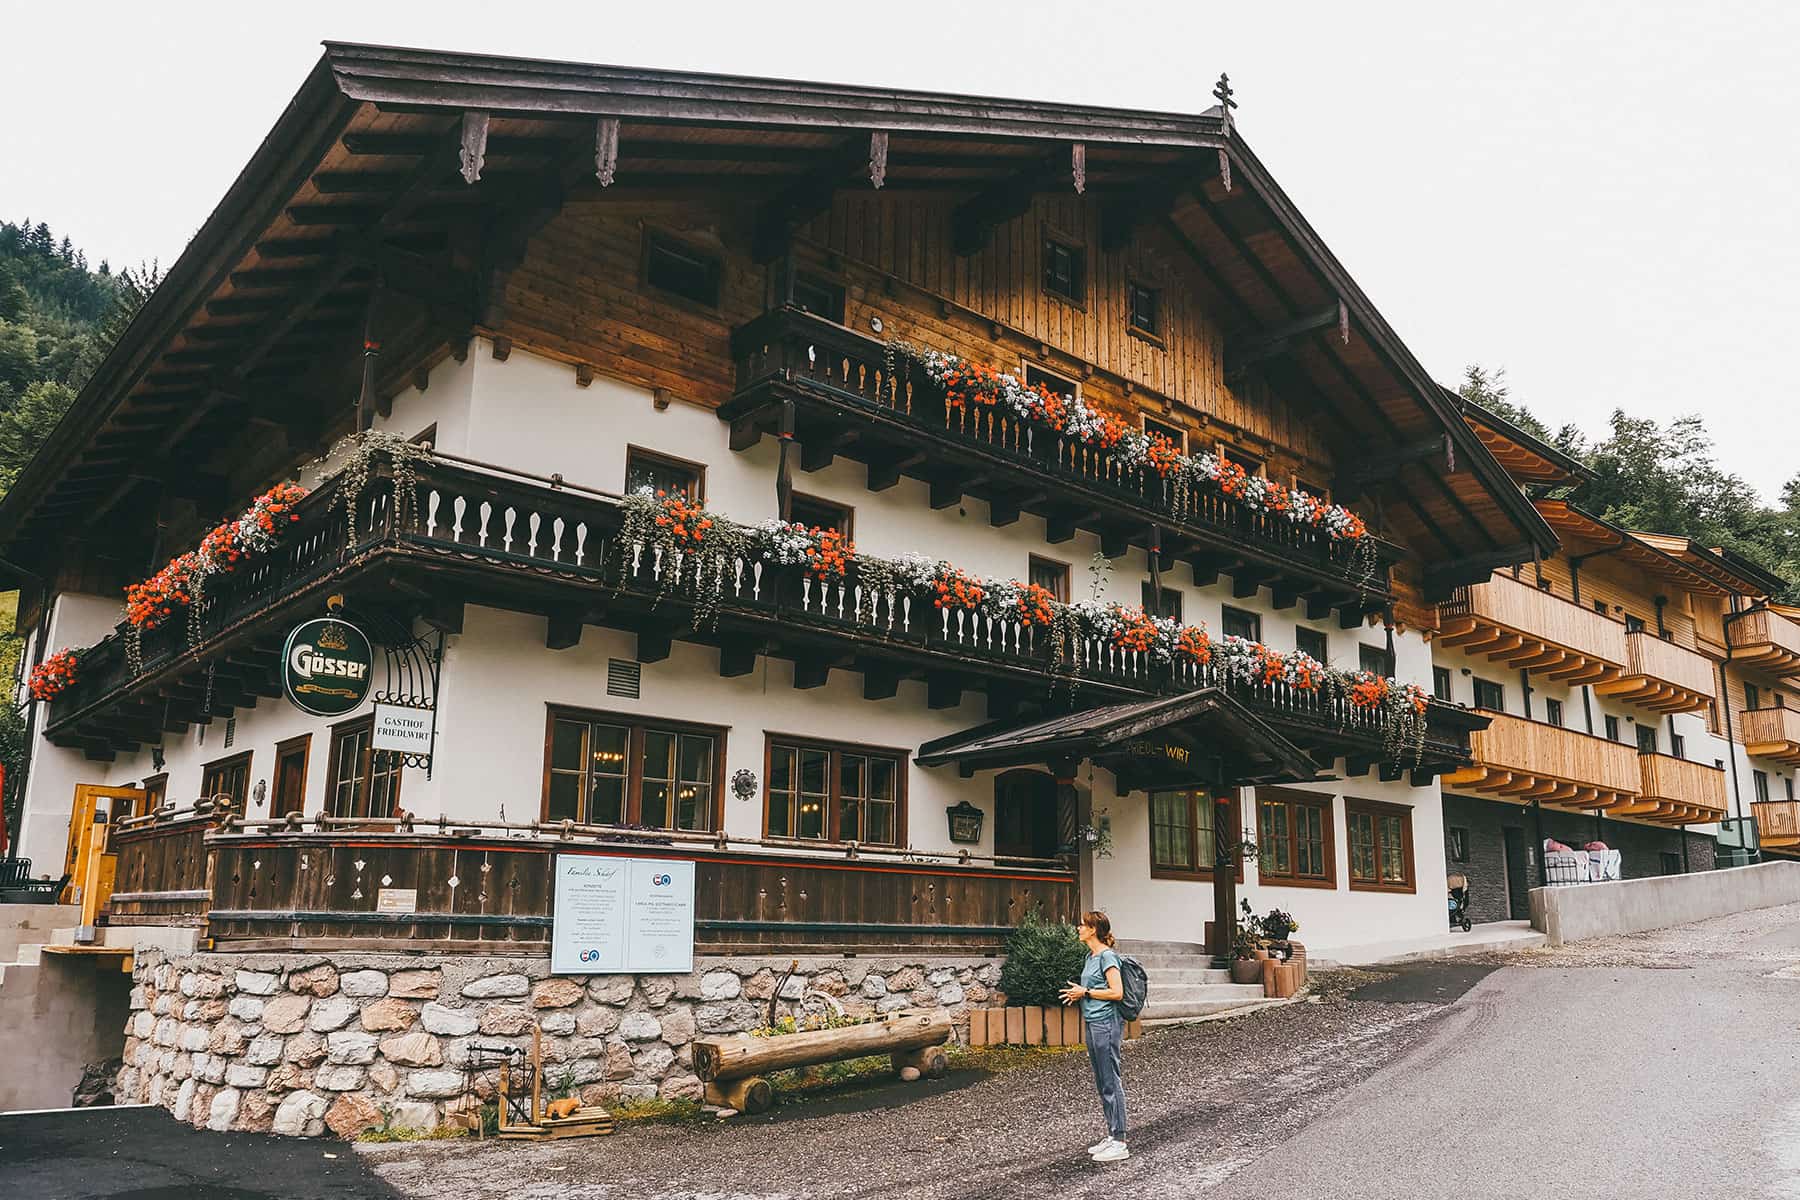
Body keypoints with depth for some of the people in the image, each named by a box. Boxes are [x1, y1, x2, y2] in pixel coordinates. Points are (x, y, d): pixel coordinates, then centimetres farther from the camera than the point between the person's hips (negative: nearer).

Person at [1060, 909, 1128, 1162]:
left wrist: (1085, 992, -13)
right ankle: (1111, 1135, 23)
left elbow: (1117, 992, -19)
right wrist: (1078, 993, 8)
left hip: (1106, 1023, -10)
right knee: (1102, 1083, 15)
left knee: (1111, 1082, -5)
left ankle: (1119, 1143, 0)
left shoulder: (1107, 956, -14)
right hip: (1093, 1023, 10)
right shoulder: (1091, 956, 14)